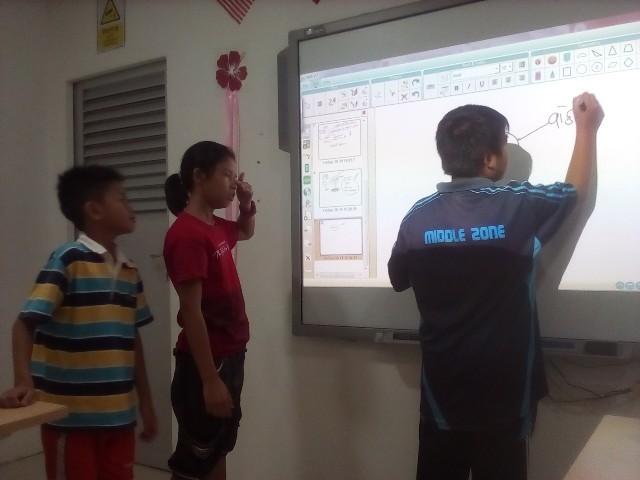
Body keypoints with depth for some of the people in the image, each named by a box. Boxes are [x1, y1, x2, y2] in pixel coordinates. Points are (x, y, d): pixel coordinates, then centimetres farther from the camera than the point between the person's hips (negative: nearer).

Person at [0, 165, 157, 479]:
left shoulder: (129, 270, 7)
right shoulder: (68, 260, -12)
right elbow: (25, 322, -17)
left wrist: (146, 402, 14)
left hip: (119, 414, 6)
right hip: (71, 415, -6)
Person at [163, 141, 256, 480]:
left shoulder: (216, 227, 7)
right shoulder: (187, 234, -20)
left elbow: (246, 232, 31)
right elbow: (191, 312, -23)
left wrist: (247, 205, 10)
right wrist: (209, 379, -23)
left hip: (230, 356, 9)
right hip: (206, 363, -9)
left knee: (219, 449, 20)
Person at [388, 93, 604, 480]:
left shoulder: (418, 217, -9)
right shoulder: (518, 206, -15)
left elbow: (398, 280, 8)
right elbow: (578, 191, 6)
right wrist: (587, 129, 18)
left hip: (441, 388, 2)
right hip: (502, 390, -2)